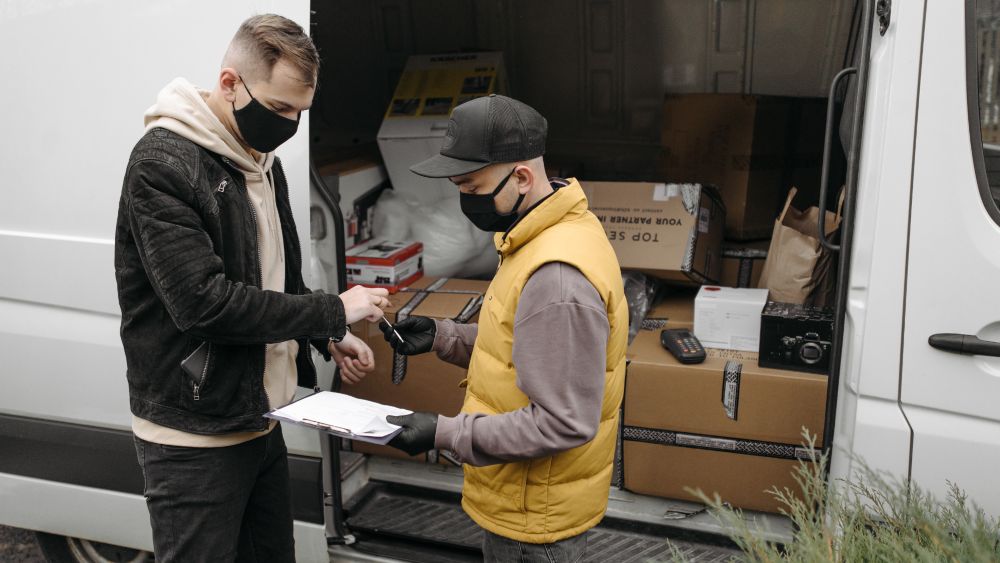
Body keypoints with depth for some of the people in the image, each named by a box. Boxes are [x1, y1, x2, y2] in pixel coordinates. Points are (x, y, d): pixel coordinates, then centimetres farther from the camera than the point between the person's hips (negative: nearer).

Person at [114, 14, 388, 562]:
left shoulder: (262, 159, 10)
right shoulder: (163, 162, -17)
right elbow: (202, 301, -25)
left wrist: (328, 340, 3)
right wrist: (333, 311, -19)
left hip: (260, 421, 8)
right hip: (195, 439, -8)